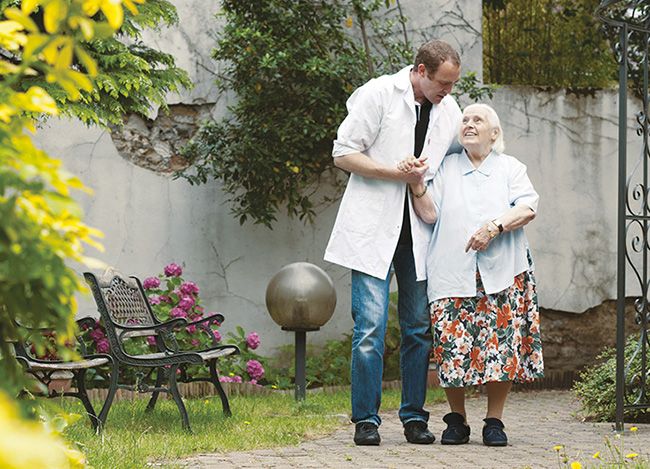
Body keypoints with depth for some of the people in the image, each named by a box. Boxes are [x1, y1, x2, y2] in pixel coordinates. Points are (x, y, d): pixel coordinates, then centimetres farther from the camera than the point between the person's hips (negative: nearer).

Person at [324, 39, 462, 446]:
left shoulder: (450, 111, 9)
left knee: (419, 327, 6)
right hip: (373, 226, -5)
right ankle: (366, 419, -1)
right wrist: (397, 174, -15)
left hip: (419, 230, 5)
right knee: (371, 325, -8)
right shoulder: (378, 94, -7)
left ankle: (414, 416, 15)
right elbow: (344, 154, -7)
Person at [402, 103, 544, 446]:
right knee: (453, 347, -7)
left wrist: (494, 227, -15)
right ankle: (456, 420, 8)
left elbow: (528, 208, -2)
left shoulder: (510, 168, 14)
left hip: (502, 273, 0)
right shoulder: (447, 168, 16)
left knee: (502, 344, -6)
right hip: (453, 273, 0)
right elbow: (430, 213, 5)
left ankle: (494, 421, 6)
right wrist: (417, 184, -11)